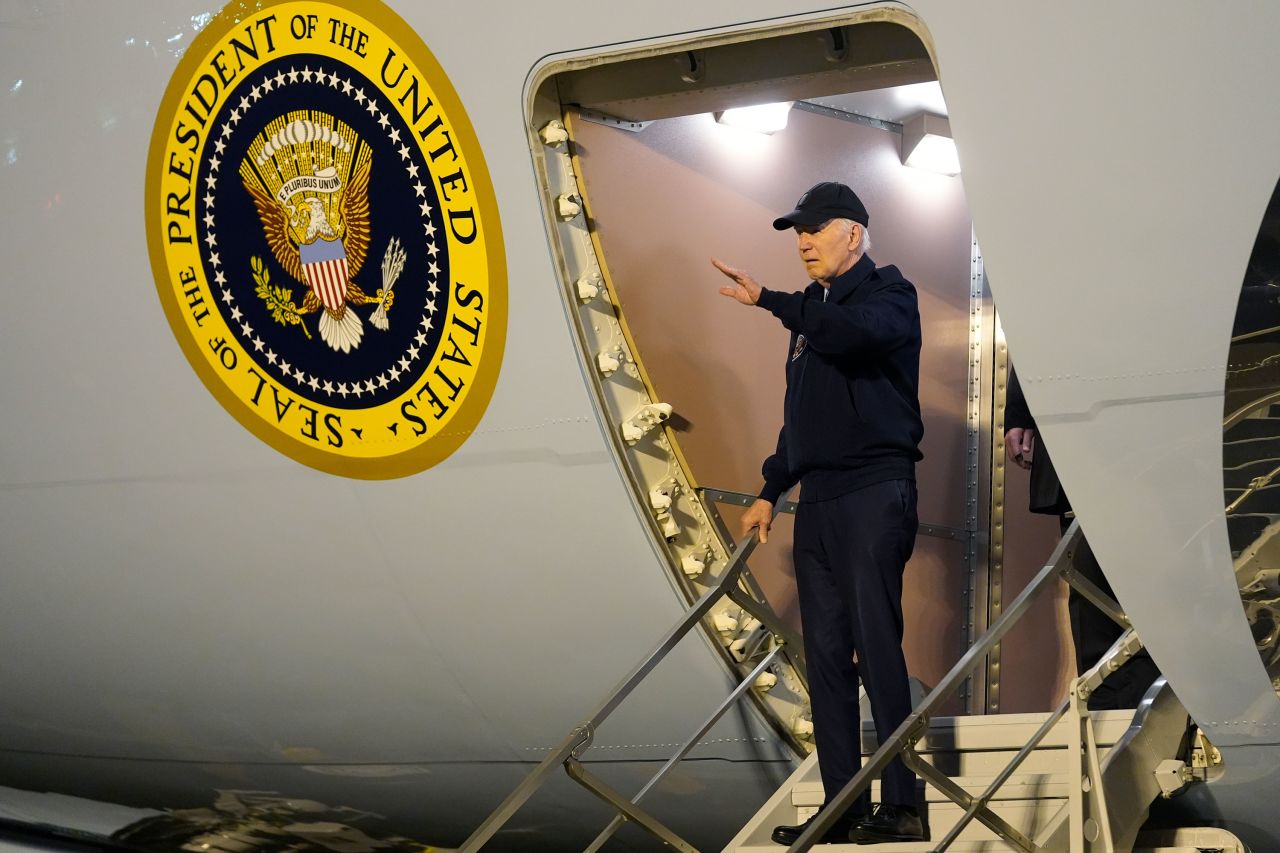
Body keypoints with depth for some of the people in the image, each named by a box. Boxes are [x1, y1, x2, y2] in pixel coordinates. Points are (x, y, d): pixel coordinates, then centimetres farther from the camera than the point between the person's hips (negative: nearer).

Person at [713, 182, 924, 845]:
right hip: (817, 499, 8)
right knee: (826, 654, 4)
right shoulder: (813, 311, 22)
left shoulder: (889, 294, -2)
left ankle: (901, 804, -11)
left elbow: (851, 334, -26)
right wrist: (771, 490, 22)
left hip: (874, 492, -8)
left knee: (876, 642, -13)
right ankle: (842, 809, 6)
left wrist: (768, 300, -27)